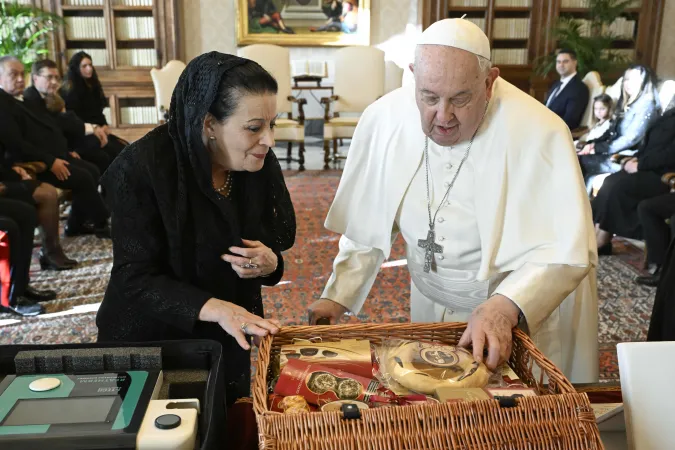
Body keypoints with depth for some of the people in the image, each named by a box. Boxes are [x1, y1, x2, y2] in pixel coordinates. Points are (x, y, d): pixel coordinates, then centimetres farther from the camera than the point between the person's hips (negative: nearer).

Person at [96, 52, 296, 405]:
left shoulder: (260, 164, -10)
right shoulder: (143, 168, -25)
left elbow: (277, 240, 1)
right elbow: (134, 278, -25)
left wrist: (269, 263, -23)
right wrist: (213, 308, -39)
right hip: (151, 342, -4)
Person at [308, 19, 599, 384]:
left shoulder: (540, 132, -26)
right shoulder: (383, 119, -14)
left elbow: (568, 252, -25)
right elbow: (368, 226, -3)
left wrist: (505, 307, -39)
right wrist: (338, 295, -7)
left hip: (529, 309, -3)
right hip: (430, 309, 3)